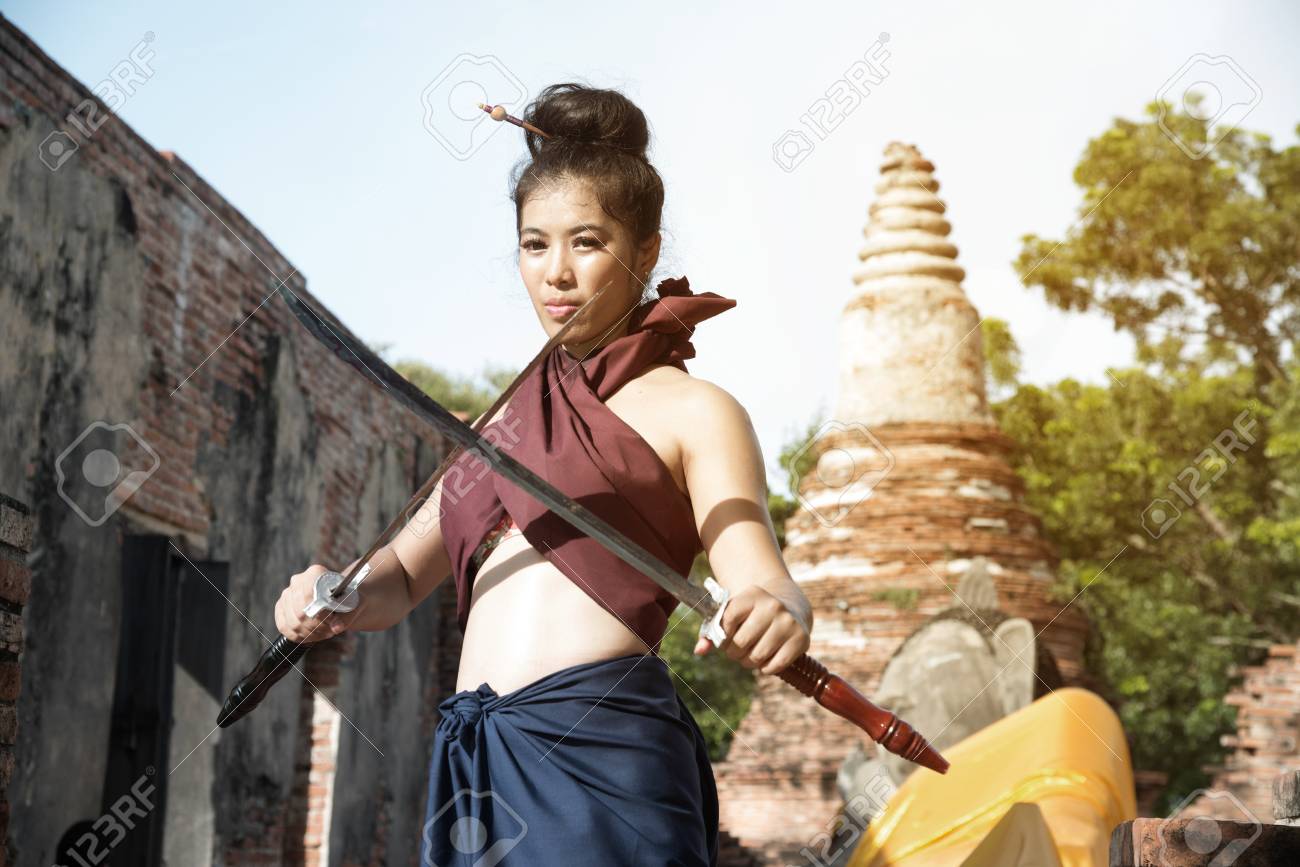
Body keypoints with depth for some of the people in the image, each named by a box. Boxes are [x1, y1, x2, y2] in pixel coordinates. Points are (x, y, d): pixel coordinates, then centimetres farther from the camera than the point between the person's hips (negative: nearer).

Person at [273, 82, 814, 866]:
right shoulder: (508, 418, 22)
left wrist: (780, 618, -33)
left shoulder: (691, 410, 4)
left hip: (600, 751, -6)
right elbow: (399, 578, 22)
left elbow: (762, 583, -9)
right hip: (475, 770, 6)